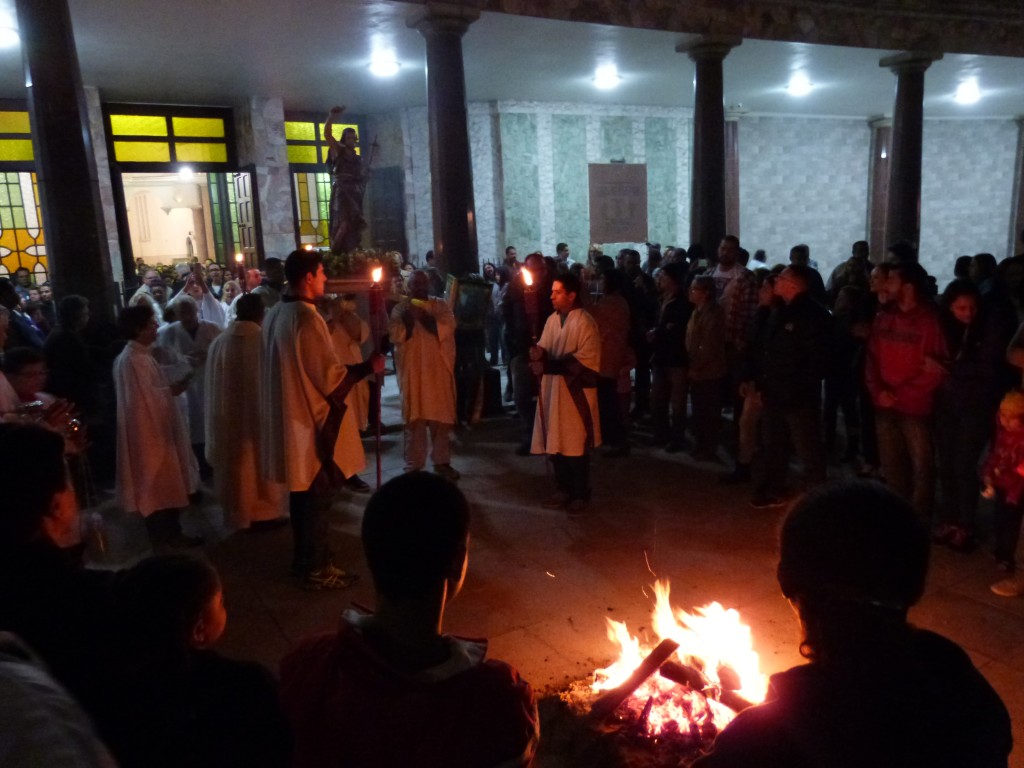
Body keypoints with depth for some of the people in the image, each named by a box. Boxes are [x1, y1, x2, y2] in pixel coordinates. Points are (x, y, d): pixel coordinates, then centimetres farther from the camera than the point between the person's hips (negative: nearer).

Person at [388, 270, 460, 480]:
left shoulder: (441, 306, 7)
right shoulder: (400, 309, 7)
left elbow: (447, 328, -10)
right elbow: (395, 336, -6)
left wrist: (424, 317, -20)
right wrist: (408, 318, -20)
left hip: (438, 369, 1)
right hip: (411, 370, -1)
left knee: (441, 415, 3)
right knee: (414, 417, 2)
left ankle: (442, 461, 13)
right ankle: (414, 464, 9)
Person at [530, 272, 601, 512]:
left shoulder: (585, 323, -13)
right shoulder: (552, 320, 8)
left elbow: (585, 361, -18)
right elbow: (545, 349, 11)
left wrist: (548, 366, -24)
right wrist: (539, 353, -15)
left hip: (575, 393, -7)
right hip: (552, 391, 7)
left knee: (575, 446, 2)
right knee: (556, 443, 12)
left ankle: (580, 494, 17)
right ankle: (564, 490, 25)